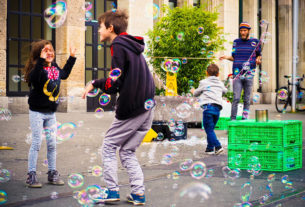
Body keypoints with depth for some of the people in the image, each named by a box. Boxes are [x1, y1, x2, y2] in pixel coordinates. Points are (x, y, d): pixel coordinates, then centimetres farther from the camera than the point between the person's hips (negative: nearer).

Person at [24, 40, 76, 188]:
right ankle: (31, 175, 5)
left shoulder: (55, 67, 6)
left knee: (52, 143, 9)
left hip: (51, 112, 6)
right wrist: (41, 60, -43)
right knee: (36, 143, -3)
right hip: (37, 112, -6)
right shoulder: (37, 67, -14)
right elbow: (34, 78, -38)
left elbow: (64, 74, 29)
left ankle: (52, 174, 20)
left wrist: (72, 57, 29)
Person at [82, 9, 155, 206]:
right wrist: (100, 83, 15)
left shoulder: (119, 46, -10)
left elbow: (114, 84, -16)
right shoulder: (133, 46, 17)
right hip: (147, 107, 8)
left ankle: (112, 191, 5)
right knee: (128, 151, 14)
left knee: (109, 147, 6)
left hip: (131, 109, -8)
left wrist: (94, 83, -1)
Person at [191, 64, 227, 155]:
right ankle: (210, 148, 14)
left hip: (208, 107, -5)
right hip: (218, 107, 5)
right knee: (210, 129, 14)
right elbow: (225, 91, 40)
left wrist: (193, 91, 45)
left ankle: (218, 146, -18)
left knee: (209, 129, -5)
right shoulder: (220, 84, 19)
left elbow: (196, 93, 22)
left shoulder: (203, 82, 8)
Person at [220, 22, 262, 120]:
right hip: (237, 75, 0)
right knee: (236, 98, -9)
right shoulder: (236, 42, 12)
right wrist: (226, 57, -3)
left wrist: (258, 59, -5)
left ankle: (245, 119, 10)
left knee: (247, 99, 2)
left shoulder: (255, 42, 8)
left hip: (249, 75, 0)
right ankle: (233, 119, -6)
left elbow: (259, 54, 17)